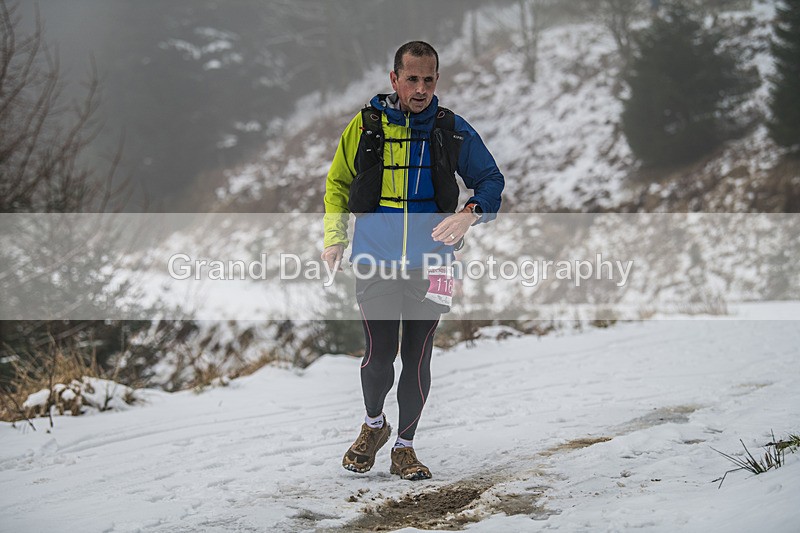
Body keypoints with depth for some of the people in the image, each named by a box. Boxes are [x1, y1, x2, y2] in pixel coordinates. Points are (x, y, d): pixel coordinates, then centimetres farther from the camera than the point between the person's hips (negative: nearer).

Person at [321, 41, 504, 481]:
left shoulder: (453, 130, 1)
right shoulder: (365, 125, 1)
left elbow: (492, 181, 8)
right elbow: (338, 183, 14)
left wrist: (470, 214, -13)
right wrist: (334, 240, 5)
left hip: (430, 266, 1)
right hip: (375, 263, 0)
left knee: (417, 360, 3)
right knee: (378, 357, -4)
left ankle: (404, 446, 21)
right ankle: (373, 424, 26)